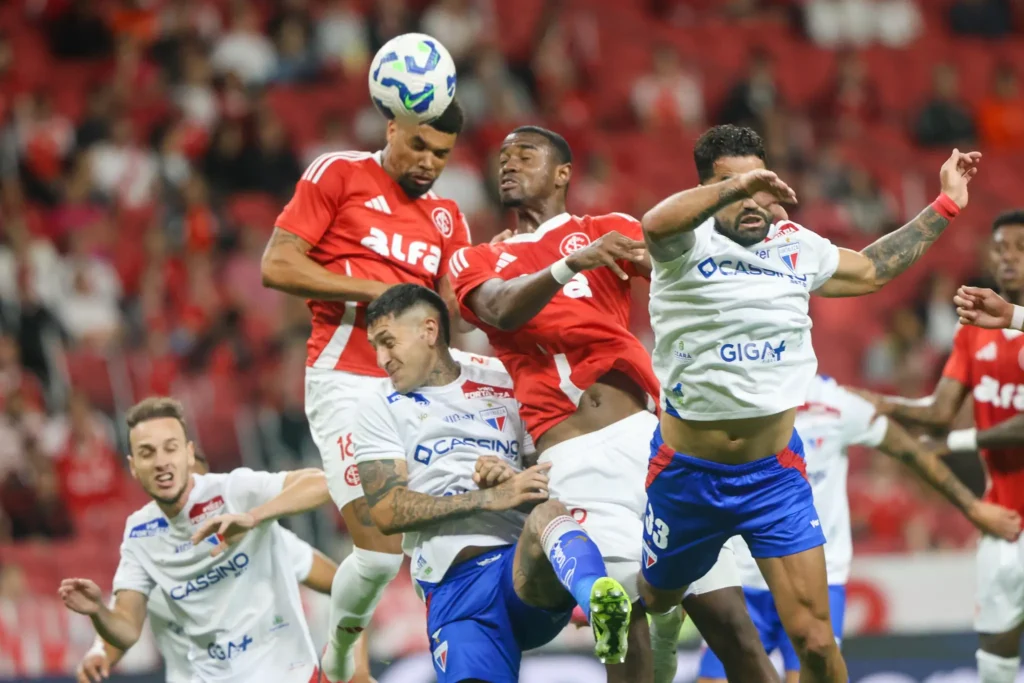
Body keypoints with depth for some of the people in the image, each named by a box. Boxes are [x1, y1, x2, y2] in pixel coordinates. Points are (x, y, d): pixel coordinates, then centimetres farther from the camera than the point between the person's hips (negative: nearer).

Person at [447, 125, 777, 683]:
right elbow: (503, 311, -4)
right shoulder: (476, 261, 19)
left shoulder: (607, 231, 16)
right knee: (626, 626, -10)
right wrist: (573, 264, -21)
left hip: (646, 433, 0)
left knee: (729, 620, -5)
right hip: (573, 462, 0)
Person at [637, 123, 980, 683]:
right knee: (651, 601, 20)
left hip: (775, 474, 2)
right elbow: (656, 224, -37)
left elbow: (871, 270, 24)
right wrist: (734, 186, -48)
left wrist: (944, 206, 25)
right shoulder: (688, 244, -12)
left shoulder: (796, 247, 5)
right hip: (687, 471, -2)